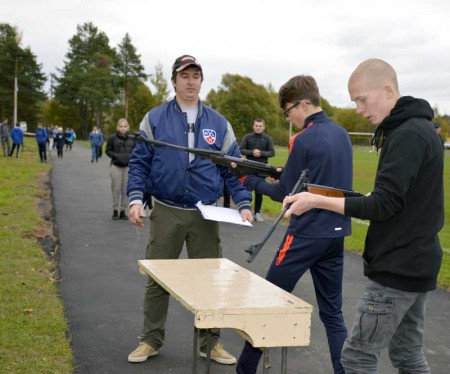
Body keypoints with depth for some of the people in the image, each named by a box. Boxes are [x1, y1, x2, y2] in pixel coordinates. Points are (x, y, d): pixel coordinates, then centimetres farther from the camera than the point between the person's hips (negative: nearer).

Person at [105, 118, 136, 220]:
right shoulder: (113, 138, 0)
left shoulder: (132, 138, 4)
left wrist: (130, 156, -8)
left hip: (128, 167, 1)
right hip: (116, 166, -1)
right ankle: (115, 211, 9)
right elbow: (108, 151, 5)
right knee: (116, 189, -2)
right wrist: (116, 156, -11)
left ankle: (122, 211, 10)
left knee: (125, 189, 1)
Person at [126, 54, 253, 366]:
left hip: (206, 215, 1)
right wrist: (136, 199, -12)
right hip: (166, 212, -1)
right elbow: (139, 163, 1)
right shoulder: (155, 119, 2)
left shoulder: (219, 124, 6)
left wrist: (243, 204, -6)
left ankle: (211, 342, 22)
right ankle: (151, 340, 24)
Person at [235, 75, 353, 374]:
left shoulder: (303, 140, -14)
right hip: (336, 233, 7)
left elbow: (286, 195, -10)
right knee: (333, 312, 12)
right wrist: (286, 173, 12)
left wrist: (250, 180, 2)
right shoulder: (342, 134, 8)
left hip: (306, 235, -7)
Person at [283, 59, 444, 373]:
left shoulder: (407, 135, -19)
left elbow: (384, 206, -24)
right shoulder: (418, 128, 12)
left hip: (399, 268, -10)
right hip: (414, 263, 10)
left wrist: (318, 201, -23)